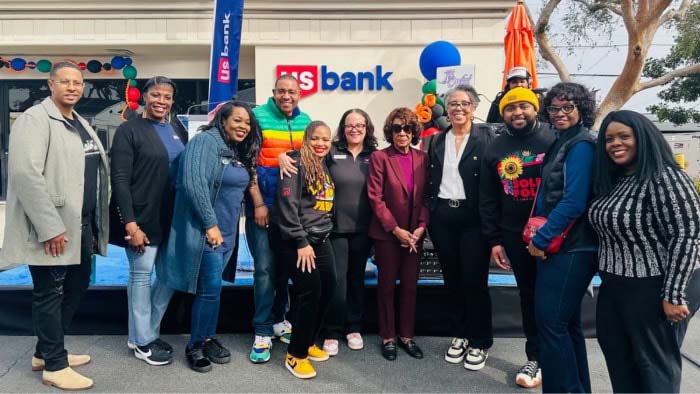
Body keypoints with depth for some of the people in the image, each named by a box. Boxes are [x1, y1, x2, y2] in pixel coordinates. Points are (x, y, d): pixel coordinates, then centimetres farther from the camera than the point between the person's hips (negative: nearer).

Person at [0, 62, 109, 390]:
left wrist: (96, 223, 16)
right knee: (50, 294, 4)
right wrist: (49, 227, -24)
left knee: (77, 287, 18)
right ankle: (55, 366, 19)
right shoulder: (34, 119, -11)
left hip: (81, 225, 9)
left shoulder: (81, 123, 16)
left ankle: (45, 352, 35)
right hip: (53, 229, -9)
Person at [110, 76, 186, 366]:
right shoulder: (129, 130, -6)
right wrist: (130, 223, -19)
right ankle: (142, 341, 19)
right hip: (142, 218, -6)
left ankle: (148, 332, 30)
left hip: (172, 218, 7)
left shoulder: (178, 132, 12)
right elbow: (119, 180, -12)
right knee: (141, 275, 4)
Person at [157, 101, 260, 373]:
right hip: (206, 231, -8)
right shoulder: (206, 141, -12)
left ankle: (206, 338, 28)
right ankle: (195, 346, 13)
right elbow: (194, 183, -23)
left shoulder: (239, 153, 13)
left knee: (211, 288, 15)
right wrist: (210, 224, -23)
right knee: (211, 289, -4)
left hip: (227, 233, 8)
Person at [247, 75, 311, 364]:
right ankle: (262, 332, 7)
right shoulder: (258, 116, -5)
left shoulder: (305, 121, 8)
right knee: (265, 267, -4)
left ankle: (278, 320, 28)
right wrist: (258, 203, -10)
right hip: (262, 205, -4)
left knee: (284, 265, 13)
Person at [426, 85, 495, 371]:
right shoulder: (437, 141, 11)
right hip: (442, 217, 4)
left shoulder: (486, 138, -2)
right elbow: (430, 182, 12)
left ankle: (480, 342, 16)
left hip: (473, 217, -4)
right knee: (451, 279, 11)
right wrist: (428, 217, 7)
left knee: (475, 280, 0)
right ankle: (459, 335, 27)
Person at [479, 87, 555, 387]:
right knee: (529, 295, 12)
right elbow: (487, 200, 7)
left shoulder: (554, 139, -5)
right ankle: (536, 357, 26)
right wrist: (494, 240, 3)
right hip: (515, 236, 3)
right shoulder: (495, 149, 4)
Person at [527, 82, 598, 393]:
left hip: (570, 249, -9)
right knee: (566, 322, 17)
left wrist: (541, 239, -16)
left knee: (551, 321, -3)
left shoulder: (581, 146, -13)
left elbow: (575, 202, -20)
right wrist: (539, 236, 9)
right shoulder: (560, 144, 16)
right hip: (556, 246, 10)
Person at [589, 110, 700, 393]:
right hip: (614, 286, 8)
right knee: (616, 354, 19)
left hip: (654, 288, -8)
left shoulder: (665, 177, -17)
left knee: (654, 365, 8)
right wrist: (608, 277, 12)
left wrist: (674, 295, -22)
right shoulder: (613, 179, 9)